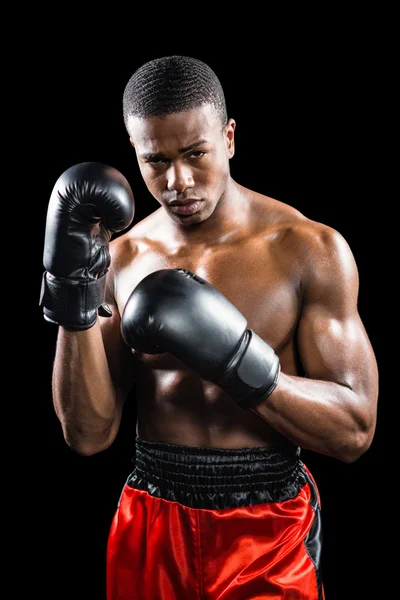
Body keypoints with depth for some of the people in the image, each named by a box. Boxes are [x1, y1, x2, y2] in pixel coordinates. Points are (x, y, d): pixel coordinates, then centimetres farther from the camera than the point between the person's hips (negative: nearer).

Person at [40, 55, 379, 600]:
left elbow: (355, 429, -12)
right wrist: (73, 298, -16)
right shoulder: (120, 259, -1)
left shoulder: (310, 249, -10)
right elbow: (89, 436, -5)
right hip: (150, 531, 3)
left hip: (269, 532, -3)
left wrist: (237, 360, -25)